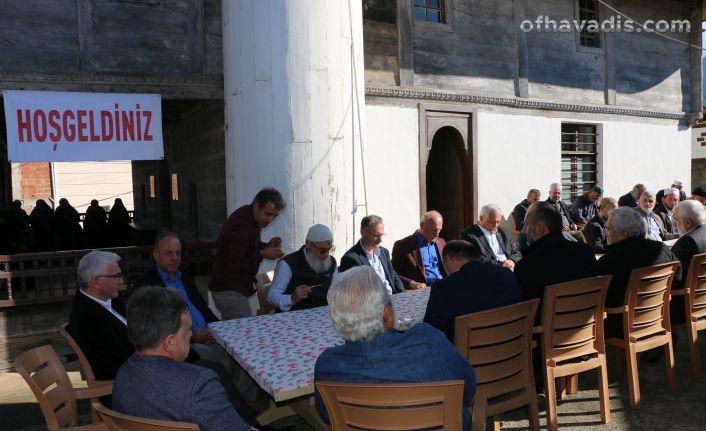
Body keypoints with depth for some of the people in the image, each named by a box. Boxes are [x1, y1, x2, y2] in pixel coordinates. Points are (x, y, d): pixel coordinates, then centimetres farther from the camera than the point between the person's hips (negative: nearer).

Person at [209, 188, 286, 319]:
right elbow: (235, 265, -26)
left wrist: (267, 246, 0)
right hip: (230, 292, -10)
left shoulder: (249, 217, 5)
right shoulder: (241, 226, -23)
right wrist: (262, 254, -20)